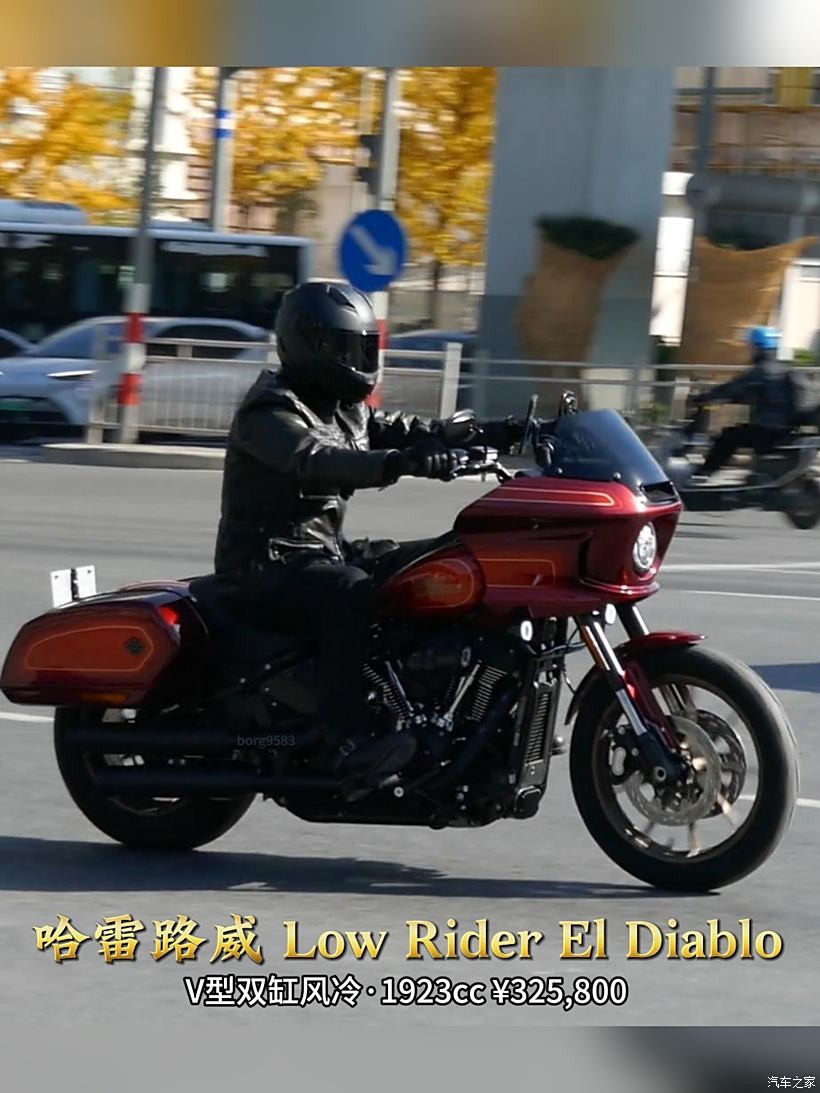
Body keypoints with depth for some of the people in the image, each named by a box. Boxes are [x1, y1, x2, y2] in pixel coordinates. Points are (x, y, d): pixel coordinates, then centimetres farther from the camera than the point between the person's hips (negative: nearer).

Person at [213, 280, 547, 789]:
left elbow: (406, 430, 11)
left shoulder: (345, 409, 17)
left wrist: (495, 433, -3)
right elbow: (314, 460, -33)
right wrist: (397, 464, -49)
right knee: (350, 593, -36)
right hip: (265, 566, -9)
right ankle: (347, 741, -42)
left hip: (323, 551, 9)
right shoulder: (269, 412, -14)